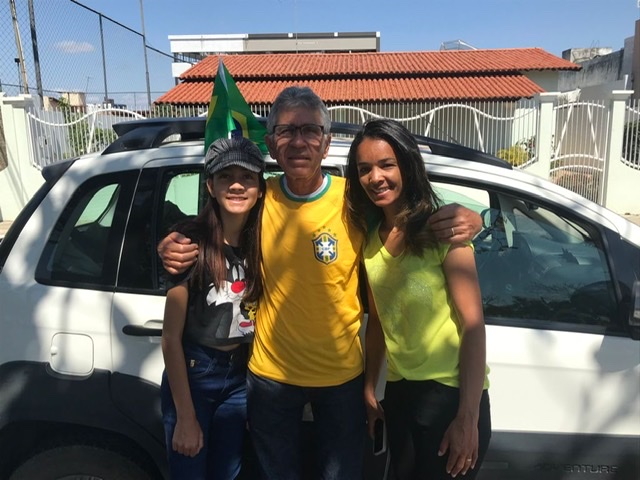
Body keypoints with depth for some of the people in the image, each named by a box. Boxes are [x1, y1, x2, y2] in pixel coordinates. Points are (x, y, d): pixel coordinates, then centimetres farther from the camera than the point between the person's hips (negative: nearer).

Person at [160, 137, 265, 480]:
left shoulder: (262, 243, -6)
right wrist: (186, 417, -11)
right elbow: (171, 337, -14)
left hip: (241, 376, 4)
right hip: (192, 373, -4)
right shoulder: (190, 241, -18)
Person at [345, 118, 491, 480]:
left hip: (451, 391, -5)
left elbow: (473, 325, -15)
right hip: (399, 391, 6)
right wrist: (369, 387, 10)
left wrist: (468, 417, -18)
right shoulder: (370, 238, 3)